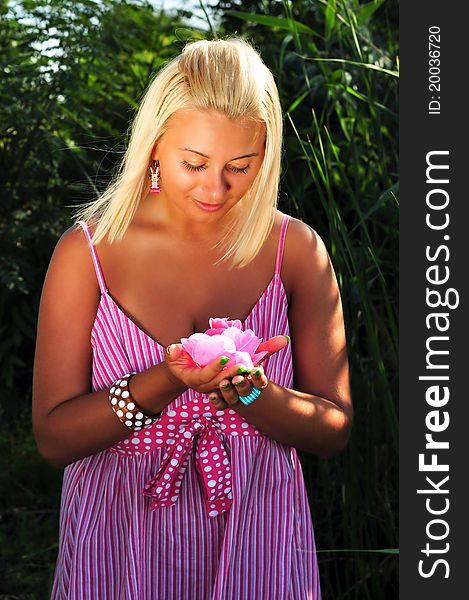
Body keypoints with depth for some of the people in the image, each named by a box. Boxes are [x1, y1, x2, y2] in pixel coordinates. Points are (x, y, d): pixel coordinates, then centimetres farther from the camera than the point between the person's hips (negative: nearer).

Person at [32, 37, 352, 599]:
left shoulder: (296, 250, -5)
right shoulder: (87, 251, -8)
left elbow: (333, 430, -3)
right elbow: (53, 437, -10)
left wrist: (251, 393, -22)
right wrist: (169, 381, -24)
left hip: (256, 544, 1)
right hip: (119, 537, 0)